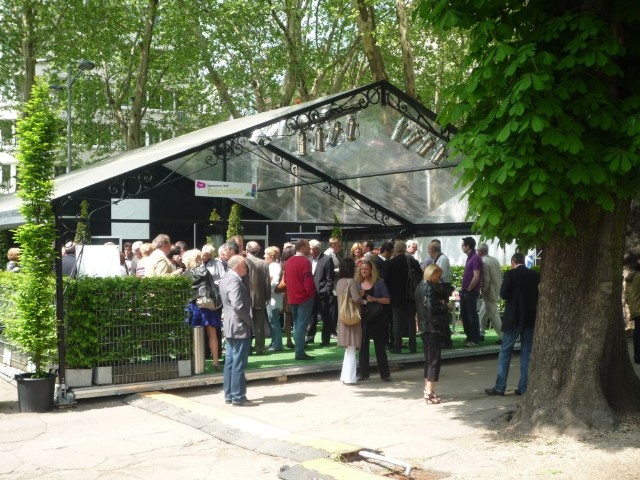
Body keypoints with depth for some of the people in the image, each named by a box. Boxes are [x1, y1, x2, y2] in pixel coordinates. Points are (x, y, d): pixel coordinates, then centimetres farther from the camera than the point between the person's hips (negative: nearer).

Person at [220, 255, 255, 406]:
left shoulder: (226, 279, 14)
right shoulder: (234, 281, -19)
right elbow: (238, 306, -26)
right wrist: (249, 321, -13)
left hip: (230, 326, 10)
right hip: (240, 327, -10)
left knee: (230, 361, 13)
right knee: (239, 363, -5)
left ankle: (229, 395, 19)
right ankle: (238, 397, -1)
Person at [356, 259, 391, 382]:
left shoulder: (379, 283, -2)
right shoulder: (357, 284, 8)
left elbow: (387, 300, -4)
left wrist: (374, 299, -18)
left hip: (376, 318, -3)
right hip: (362, 317, 3)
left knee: (379, 345, 2)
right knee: (363, 345, 4)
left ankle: (385, 374, 8)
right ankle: (364, 373, 11)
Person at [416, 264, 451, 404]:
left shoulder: (421, 286, 13)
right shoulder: (430, 288, -16)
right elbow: (432, 309, -24)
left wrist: (442, 303, -5)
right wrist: (445, 306, -9)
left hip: (425, 328, 10)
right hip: (433, 328, -10)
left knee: (429, 359, 17)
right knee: (434, 360, -6)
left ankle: (427, 389, 23)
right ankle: (430, 393, -6)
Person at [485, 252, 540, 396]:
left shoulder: (510, 274, -9)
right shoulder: (535, 275, 3)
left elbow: (503, 294, -12)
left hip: (513, 318, -4)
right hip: (530, 318, 4)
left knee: (505, 353, 3)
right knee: (526, 353, 9)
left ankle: (500, 387, 2)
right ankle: (523, 388, 9)